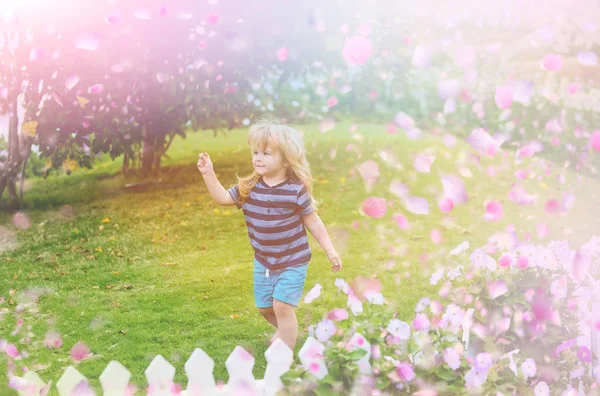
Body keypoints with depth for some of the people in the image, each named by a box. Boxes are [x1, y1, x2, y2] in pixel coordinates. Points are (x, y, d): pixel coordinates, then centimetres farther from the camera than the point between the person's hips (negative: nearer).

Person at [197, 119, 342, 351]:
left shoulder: (296, 190, -17)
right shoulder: (249, 188, -5)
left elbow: (313, 222, -9)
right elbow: (222, 198, 0)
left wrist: (330, 251, -8)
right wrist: (208, 174, -12)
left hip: (293, 261, -5)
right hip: (263, 262, 6)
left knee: (282, 305, -13)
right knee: (264, 307, 17)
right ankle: (287, 330, 47)